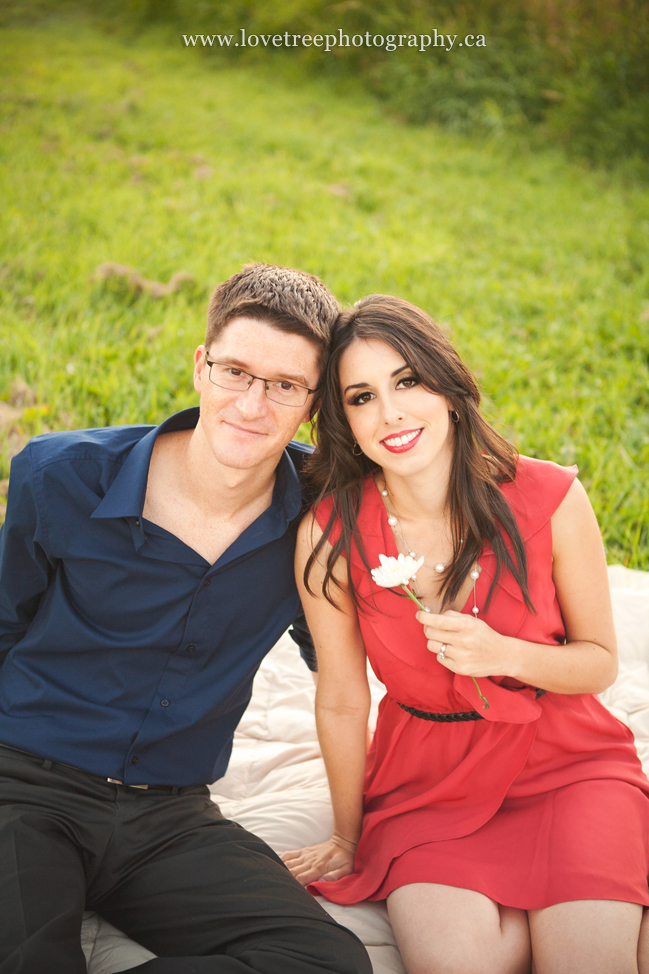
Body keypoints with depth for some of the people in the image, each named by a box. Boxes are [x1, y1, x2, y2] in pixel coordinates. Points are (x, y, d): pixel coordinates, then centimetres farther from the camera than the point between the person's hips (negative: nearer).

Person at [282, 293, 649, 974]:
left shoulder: (549, 498, -15)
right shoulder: (328, 537, -15)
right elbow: (342, 701, -2)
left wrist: (502, 655, -23)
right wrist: (347, 841, 10)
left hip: (565, 763, -1)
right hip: (429, 778, 1)